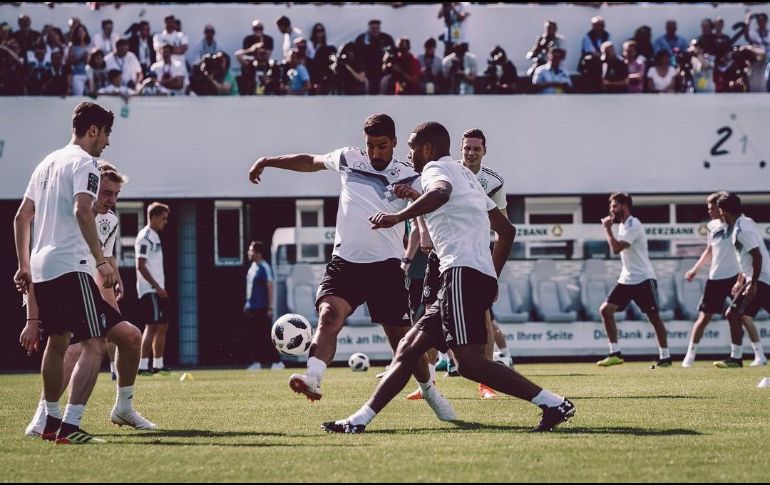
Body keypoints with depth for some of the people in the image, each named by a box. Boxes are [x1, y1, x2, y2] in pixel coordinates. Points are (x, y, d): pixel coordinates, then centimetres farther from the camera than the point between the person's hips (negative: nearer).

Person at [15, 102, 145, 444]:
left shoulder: (48, 163, 21)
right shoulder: (83, 162, -6)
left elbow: (22, 217, 23)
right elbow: (82, 211, -21)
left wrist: (25, 266, 26)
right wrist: (101, 261, -22)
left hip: (40, 269, 9)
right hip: (70, 267, -9)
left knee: (57, 342, 22)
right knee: (94, 344, -12)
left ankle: (52, 421, 31)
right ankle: (69, 426, -23)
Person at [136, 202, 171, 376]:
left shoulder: (154, 236, 18)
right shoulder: (145, 236, -12)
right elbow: (141, 265, -18)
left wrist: (161, 288, 18)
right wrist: (156, 286, -20)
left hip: (157, 290, 10)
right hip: (149, 290, -10)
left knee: (162, 326, 11)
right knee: (152, 326, -13)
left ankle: (158, 365, 17)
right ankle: (143, 366, -14)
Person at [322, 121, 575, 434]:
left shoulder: (437, 168, 1)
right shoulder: (466, 176, 29)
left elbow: (441, 192, -26)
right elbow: (507, 230, 33)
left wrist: (399, 216, -34)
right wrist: (492, 278, 37)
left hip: (463, 273, -10)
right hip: (484, 277, 10)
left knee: (469, 361, -19)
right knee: (408, 349, 10)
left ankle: (552, 404, -22)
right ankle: (359, 420, 11)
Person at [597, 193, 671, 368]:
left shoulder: (633, 225, -15)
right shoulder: (623, 225, 13)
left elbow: (616, 248, -22)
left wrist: (608, 229, -12)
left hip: (643, 279, -9)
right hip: (627, 279, 9)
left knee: (654, 317, -4)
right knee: (605, 310, -3)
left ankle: (665, 356, 4)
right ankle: (615, 353, -1)